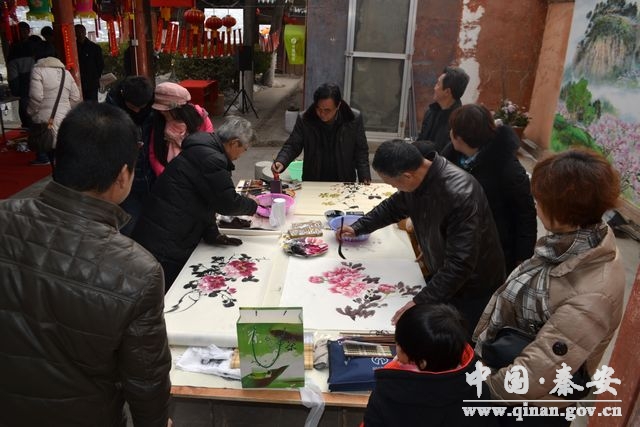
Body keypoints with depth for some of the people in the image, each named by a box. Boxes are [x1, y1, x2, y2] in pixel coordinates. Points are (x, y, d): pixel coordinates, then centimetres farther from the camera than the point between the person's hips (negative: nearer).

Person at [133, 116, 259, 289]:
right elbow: (228, 202, -16)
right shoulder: (210, 158, -22)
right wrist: (253, 205, 3)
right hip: (164, 248, -10)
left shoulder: (203, 149, 12)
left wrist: (212, 234, 6)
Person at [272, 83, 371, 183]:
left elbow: (361, 151, 3)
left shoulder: (354, 119, -6)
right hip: (312, 183, -1)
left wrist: (364, 177, -6)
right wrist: (281, 162, -21)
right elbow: (292, 146, -1)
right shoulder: (304, 120, -6)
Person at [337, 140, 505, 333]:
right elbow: (394, 206, 12)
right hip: (441, 275, 7)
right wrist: (358, 227, 6)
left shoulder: (460, 194, -36)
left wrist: (421, 301, -33)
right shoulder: (417, 177, -11)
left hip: (472, 287, -7)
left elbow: (460, 264, -35)